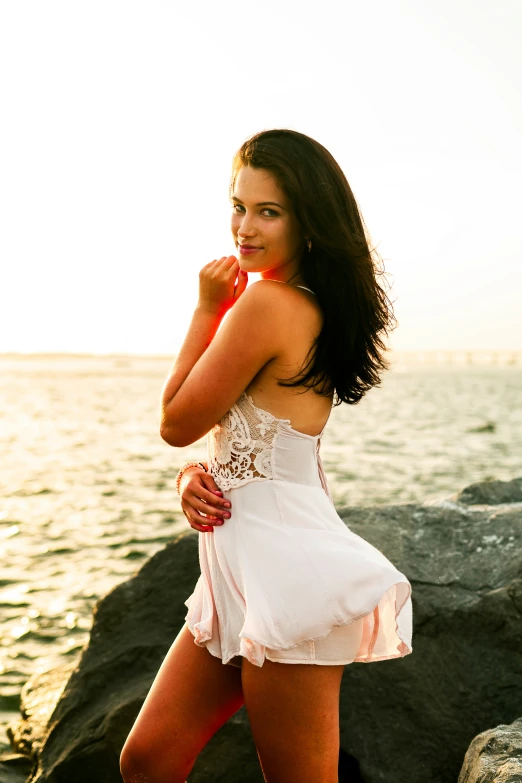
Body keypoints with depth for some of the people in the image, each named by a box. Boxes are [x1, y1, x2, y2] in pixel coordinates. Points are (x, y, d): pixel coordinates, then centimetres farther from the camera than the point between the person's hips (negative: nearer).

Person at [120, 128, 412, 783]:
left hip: (282, 571, -10)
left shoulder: (266, 301, -17)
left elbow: (177, 422, -8)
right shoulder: (316, 307, 12)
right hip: (240, 572, 10)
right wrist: (192, 476, -2)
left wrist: (207, 308, -1)